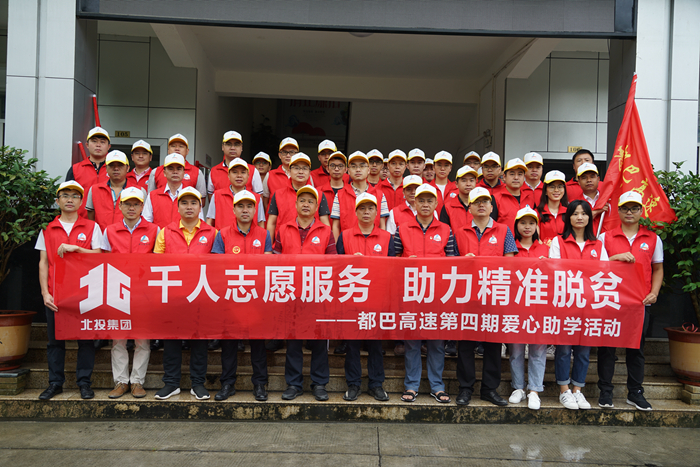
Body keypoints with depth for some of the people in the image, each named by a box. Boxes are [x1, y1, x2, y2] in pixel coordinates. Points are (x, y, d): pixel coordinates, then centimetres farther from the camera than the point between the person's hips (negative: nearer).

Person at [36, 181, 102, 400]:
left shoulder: (92, 227, 6)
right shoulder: (47, 229, 10)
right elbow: (43, 263, 7)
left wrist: (75, 248, -15)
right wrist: (45, 293, -1)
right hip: (55, 294, 2)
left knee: (86, 339, 2)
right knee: (55, 339, 7)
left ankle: (84, 383, 12)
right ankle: (55, 383, 19)